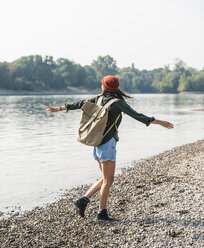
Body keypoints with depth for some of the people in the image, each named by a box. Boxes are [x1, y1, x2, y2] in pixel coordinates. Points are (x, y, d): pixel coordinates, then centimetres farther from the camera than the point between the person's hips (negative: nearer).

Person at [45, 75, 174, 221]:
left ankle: (84, 200, 12)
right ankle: (102, 212, 6)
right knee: (108, 180, 1)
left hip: (98, 143, 7)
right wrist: (160, 122, -16)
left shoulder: (99, 99, 10)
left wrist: (59, 109, 31)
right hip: (107, 142, -7)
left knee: (106, 179, 16)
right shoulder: (118, 102, -9)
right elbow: (136, 116, -16)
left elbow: (79, 104, 18)